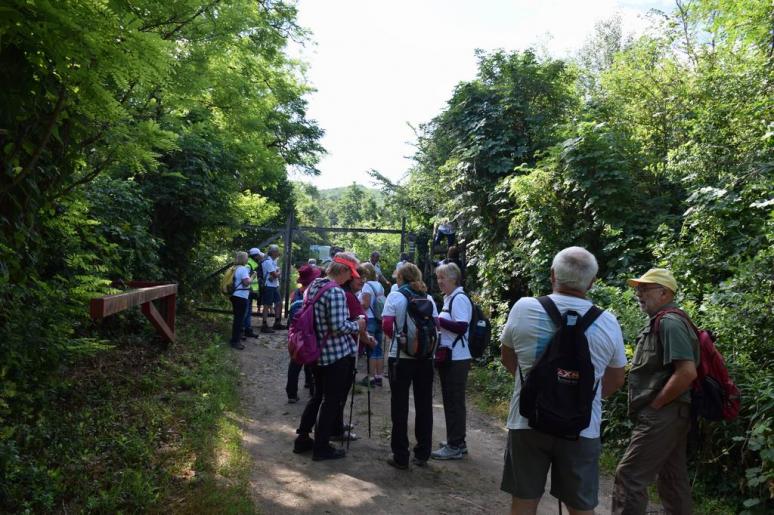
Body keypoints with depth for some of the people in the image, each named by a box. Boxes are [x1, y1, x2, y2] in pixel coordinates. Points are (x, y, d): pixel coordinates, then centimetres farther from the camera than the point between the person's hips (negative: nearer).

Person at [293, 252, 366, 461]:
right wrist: (357, 325, -7)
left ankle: (302, 439, 29)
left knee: (317, 396, 21)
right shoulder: (336, 292, -20)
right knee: (332, 401, 5)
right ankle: (321, 447, 14)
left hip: (318, 352, 9)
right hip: (338, 354, -8)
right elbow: (339, 326, -25)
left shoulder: (313, 286, 6)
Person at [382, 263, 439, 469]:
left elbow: (386, 325, -11)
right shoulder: (428, 298, 5)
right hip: (425, 356, 3)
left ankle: (400, 457, 10)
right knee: (424, 405, 12)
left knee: (400, 406, 6)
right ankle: (422, 454, 20)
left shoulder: (395, 296, -4)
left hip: (401, 356, -3)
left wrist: (395, 336, 8)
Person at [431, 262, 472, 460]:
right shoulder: (449, 298, 15)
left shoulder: (459, 298, -14)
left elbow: (461, 327, -22)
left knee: (454, 401, -2)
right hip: (449, 357, 10)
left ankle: (455, 446, 6)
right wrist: (437, 322, 4)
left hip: (456, 359, -10)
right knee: (451, 401, 16)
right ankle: (457, 442, 28)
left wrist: (438, 320, -18)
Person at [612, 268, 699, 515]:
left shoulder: (669, 323, -15)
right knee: (673, 478, 16)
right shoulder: (659, 323, 16)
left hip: (662, 415, -10)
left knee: (629, 476, -9)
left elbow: (687, 372, -25)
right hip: (668, 415, 10)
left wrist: (654, 404, -18)